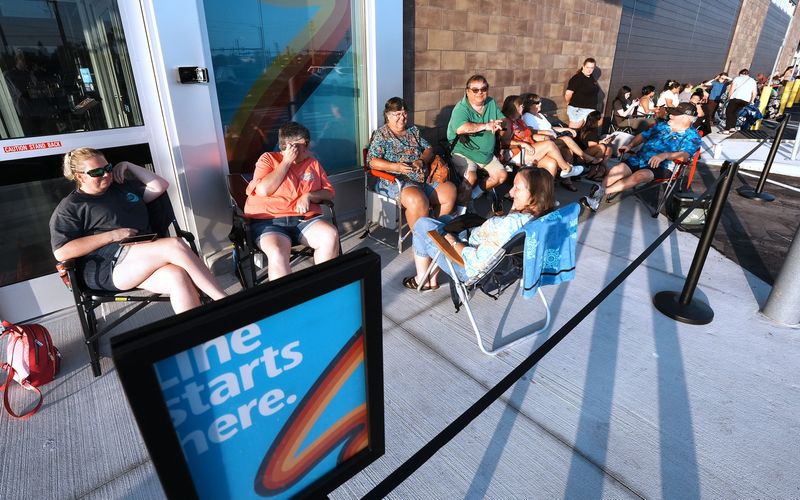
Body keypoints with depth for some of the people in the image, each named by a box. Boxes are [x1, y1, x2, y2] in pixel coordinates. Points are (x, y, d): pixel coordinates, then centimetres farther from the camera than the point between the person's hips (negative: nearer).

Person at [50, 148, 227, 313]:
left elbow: (160, 186, 23)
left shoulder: (123, 187, 26)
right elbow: (61, 252, -4)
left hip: (145, 259, 5)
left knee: (177, 277, -32)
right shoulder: (70, 208, 8)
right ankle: (225, 303, -29)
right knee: (175, 246, -30)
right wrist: (112, 235, -10)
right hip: (106, 268, -5)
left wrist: (128, 166, 17)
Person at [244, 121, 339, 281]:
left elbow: (329, 193, 13)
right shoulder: (268, 158, 7)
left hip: (305, 219, 3)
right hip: (269, 221, -3)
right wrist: (287, 161, -5)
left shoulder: (312, 162, 16)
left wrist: (309, 196, -9)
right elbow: (263, 190, -10)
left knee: (331, 236, -27)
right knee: (277, 254, -34)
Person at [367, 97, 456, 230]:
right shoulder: (381, 134, 2)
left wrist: (421, 161, -9)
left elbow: (428, 149, 15)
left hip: (424, 178, 6)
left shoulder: (414, 131, 20)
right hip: (396, 181, -6)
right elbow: (372, 161, -9)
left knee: (450, 191, -14)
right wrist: (396, 167, -22)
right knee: (418, 200, -36)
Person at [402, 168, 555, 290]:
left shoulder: (510, 223, -37)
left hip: (472, 270, -9)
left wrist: (453, 242, -17)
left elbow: (477, 262, -32)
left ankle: (422, 279, 22)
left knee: (422, 225, 3)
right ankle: (432, 277, 27)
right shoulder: (540, 217, -11)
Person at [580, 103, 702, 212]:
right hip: (640, 158, 6)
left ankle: (604, 191, -38)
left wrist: (664, 155, -35)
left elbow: (684, 155, -17)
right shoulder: (662, 125, 20)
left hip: (662, 166, -5)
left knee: (640, 175, -37)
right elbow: (643, 135, 24)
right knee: (616, 169, -21)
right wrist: (630, 145, 3)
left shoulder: (692, 136, -1)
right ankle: (595, 198, -31)